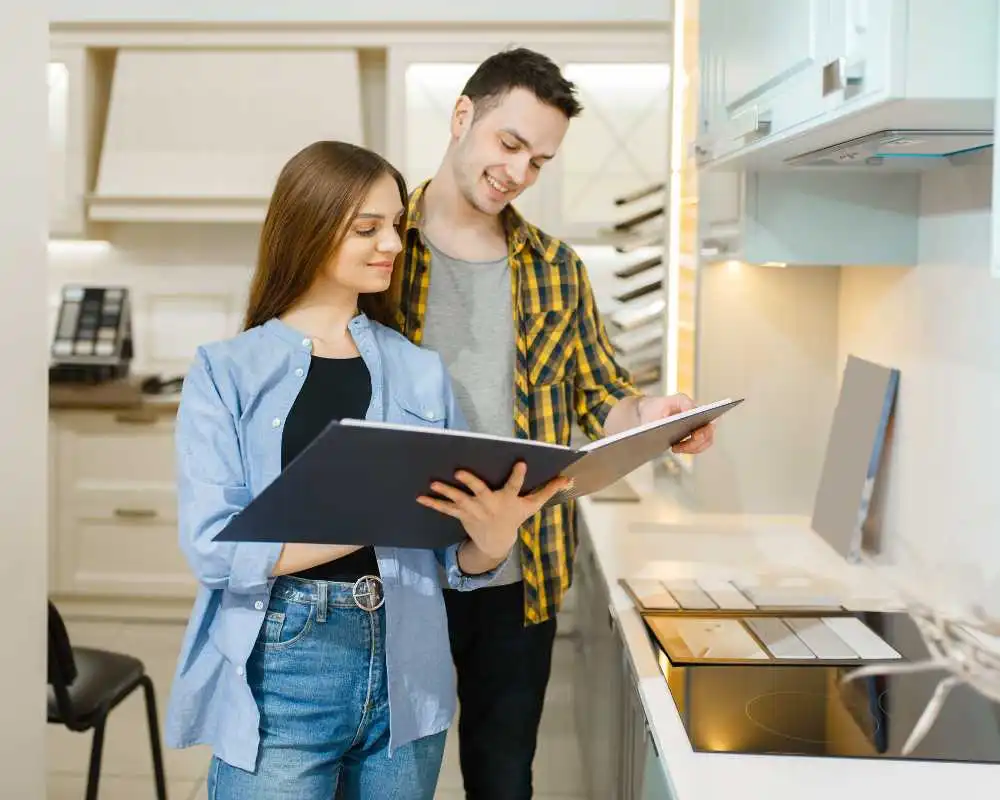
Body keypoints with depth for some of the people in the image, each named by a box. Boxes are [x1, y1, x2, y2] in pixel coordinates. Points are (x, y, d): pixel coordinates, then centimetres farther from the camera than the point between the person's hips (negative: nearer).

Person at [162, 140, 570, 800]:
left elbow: (458, 562, 5)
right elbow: (213, 548, -14)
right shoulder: (226, 372, -2)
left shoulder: (421, 373, 8)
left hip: (406, 676, 4)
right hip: (281, 674, -4)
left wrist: (491, 540, -19)